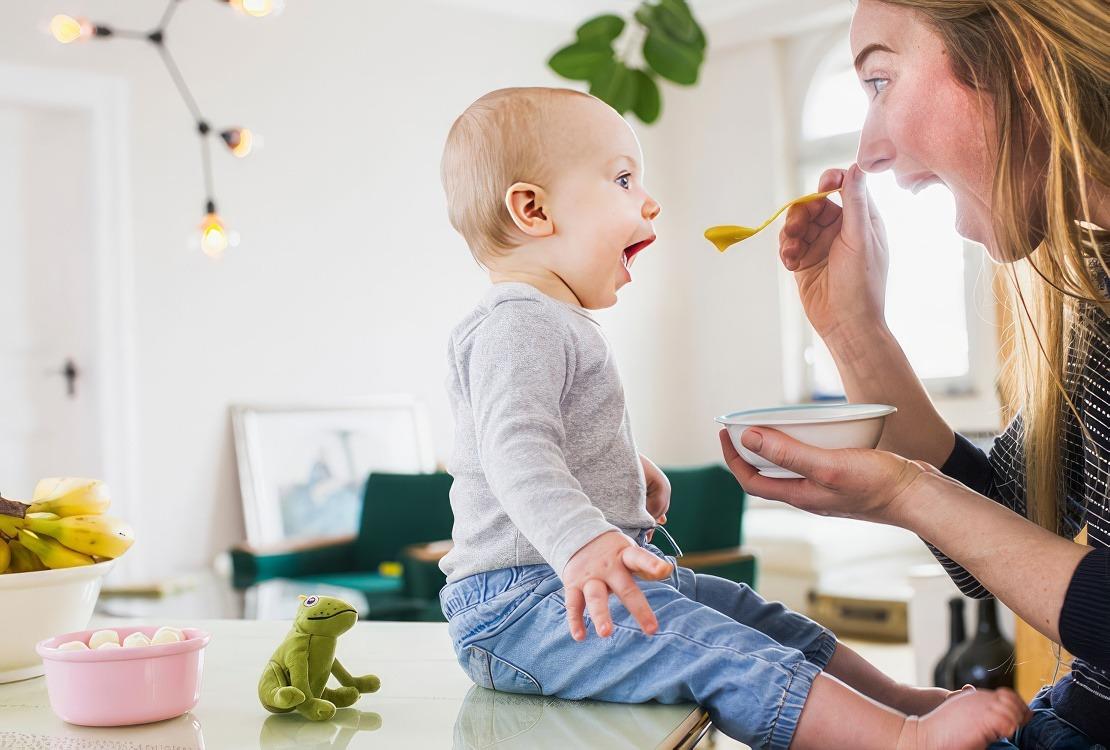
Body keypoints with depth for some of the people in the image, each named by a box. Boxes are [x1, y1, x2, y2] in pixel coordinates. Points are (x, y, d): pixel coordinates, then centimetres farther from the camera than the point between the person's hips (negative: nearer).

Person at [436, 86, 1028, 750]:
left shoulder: (560, 327, 19)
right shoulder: (517, 328, -18)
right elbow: (517, 451, -33)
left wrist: (630, 467, 38)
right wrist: (581, 543, -46)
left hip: (574, 576, 11)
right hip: (521, 600, -11)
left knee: (753, 615, 12)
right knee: (717, 651, -24)